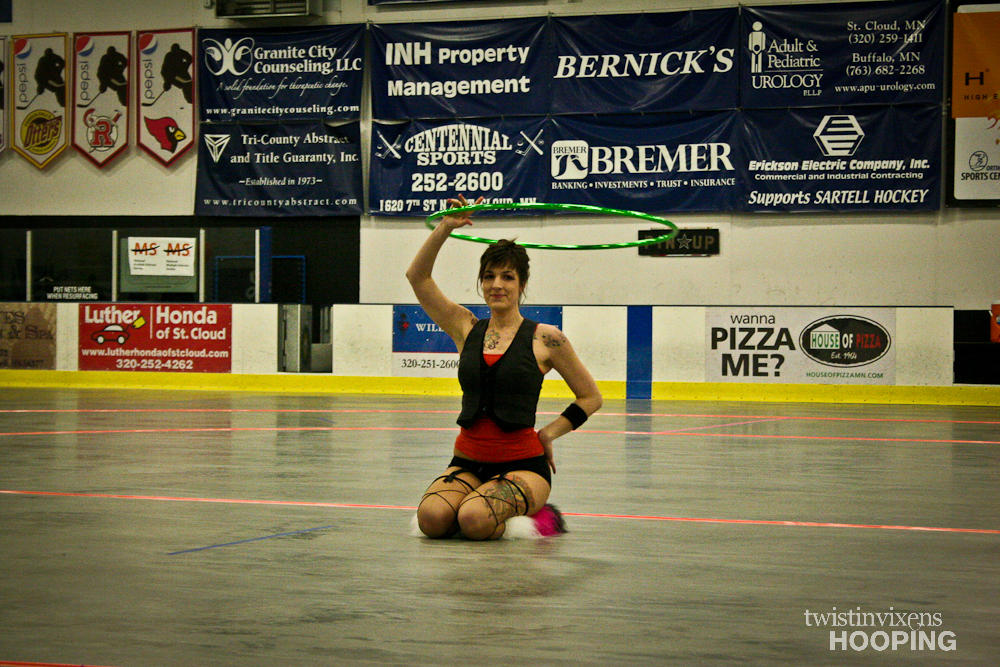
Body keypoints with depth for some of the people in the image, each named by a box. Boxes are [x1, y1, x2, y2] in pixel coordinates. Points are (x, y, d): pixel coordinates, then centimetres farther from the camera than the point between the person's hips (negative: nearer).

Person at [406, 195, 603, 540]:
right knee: (432, 518, -26)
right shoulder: (467, 329, 10)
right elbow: (417, 276, 6)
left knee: (475, 520, -31)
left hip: (522, 465, -3)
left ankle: (535, 515, 2)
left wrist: (547, 434, 0)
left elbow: (591, 398, 8)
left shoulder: (545, 339, 1)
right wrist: (445, 228, -4)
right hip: (467, 462, 3)